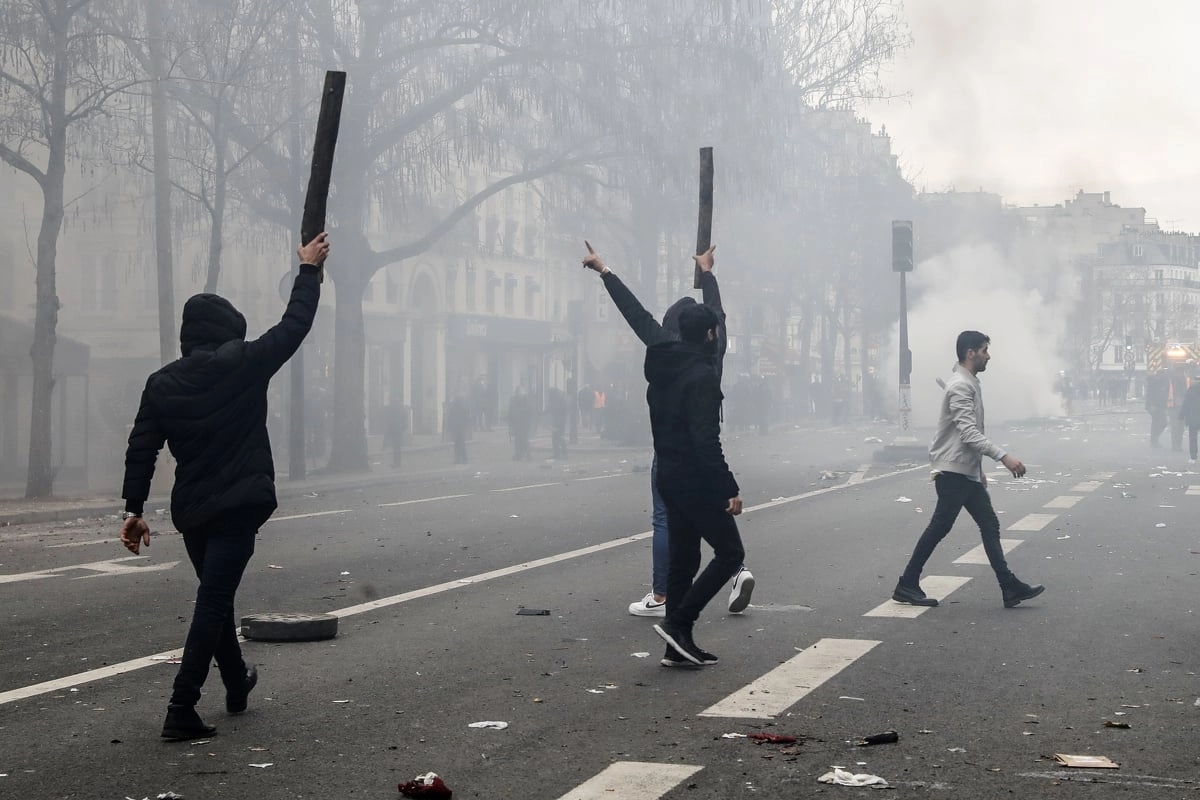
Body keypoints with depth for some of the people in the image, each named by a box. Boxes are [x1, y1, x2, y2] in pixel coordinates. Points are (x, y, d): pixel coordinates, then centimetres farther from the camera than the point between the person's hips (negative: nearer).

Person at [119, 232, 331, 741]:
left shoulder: (162, 383, 5)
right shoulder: (242, 363, -7)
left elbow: (141, 449, 2)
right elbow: (294, 324, 2)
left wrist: (134, 508, 6)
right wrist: (309, 270, 15)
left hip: (190, 509, 5)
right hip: (238, 505, -5)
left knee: (216, 595, 22)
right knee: (213, 603, -8)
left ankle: (237, 684, 41)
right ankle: (181, 711, -16)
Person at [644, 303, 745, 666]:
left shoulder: (661, 370, 11)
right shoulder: (702, 375, -17)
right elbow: (706, 440, -23)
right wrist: (730, 489, -21)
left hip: (669, 478, 9)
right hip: (696, 482, -9)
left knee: (682, 559, 12)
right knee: (730, 553, -1)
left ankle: (678, 644, 13)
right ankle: (677, 622, -7)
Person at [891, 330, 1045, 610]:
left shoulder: (972, 384, 16)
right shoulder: (960, 387, -16)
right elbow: (969, 433, -26)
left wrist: (980, 469, 26)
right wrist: (1003, 457, -30)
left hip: (968, 472, 10)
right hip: (953, 471, -10)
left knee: (990, 526, 6)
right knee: (939, 527, -5)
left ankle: (1010, 588, 6)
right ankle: (907, 585, 2)